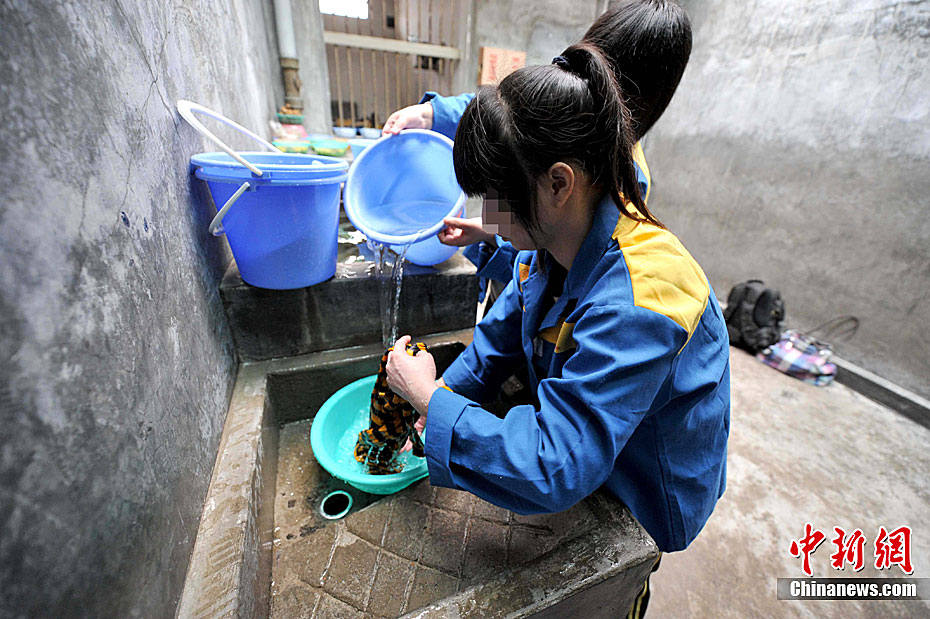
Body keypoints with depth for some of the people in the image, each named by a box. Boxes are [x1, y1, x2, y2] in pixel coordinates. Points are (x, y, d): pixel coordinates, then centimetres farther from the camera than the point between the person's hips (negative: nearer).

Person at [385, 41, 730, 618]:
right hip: (585, 441, 6)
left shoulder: (636, 303, -37)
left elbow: (552, 470, -36)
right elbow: (500, 335, 0)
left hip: (644, 503, -6)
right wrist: (438, 399, -8)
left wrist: (430, 399, -27)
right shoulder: (552, 245, -12)